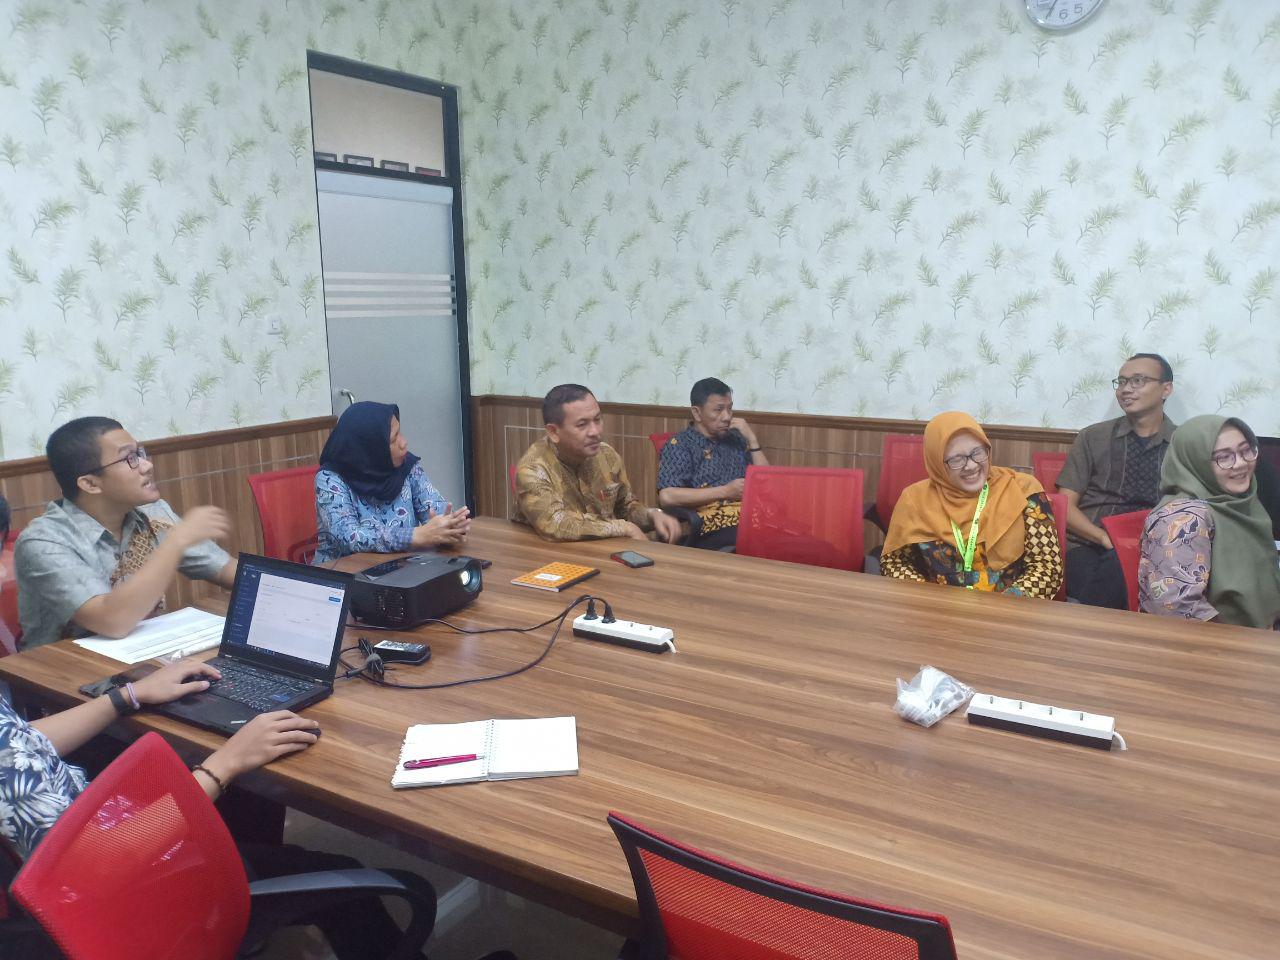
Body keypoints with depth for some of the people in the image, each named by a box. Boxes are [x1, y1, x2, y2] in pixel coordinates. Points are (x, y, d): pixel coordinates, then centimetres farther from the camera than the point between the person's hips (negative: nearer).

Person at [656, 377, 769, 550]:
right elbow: (667, 497, -10)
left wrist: (752, 439, 9)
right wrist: (725, 492, -7)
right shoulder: (680, 444, 4)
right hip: (713, 533, -6)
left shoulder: (736, 440, 21)